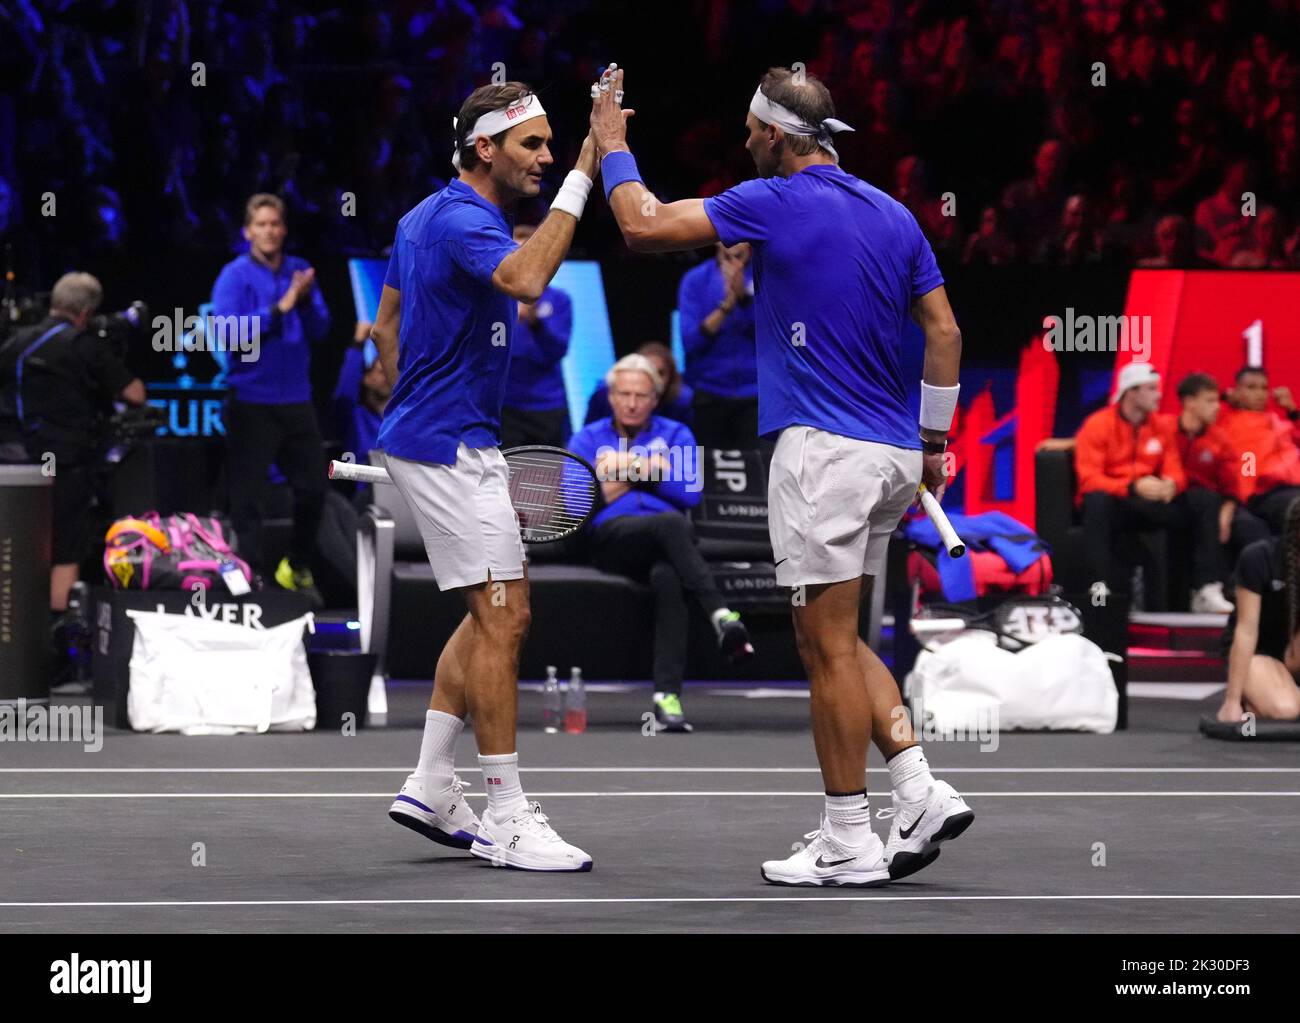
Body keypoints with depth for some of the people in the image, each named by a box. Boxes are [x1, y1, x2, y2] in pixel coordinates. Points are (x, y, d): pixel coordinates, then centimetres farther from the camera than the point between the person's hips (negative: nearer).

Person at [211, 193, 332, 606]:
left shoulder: (299, 270, 8)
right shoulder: (234, 276, -6)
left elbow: (320, 330, 3)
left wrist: (306, 300, -16)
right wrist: (279, 309, -23)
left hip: (296, 399, 5)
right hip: (251, 399, -5)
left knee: (312, 488, 8)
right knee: (248, 497, -2)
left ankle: (298, 568, 27)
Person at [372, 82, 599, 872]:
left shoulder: (425, 217, 13)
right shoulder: (462, 221, -19)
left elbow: (387, 327, 20)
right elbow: (526, 279, -40)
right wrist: (581, 178, -38)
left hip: (445, 441, 11)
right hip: (452, 446, -11)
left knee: (492, 617, 16)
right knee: (504, 620, -9)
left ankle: (431, 789, 18)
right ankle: (508, 821, -7)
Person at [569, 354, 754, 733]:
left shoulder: (676, 435, 19)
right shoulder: (588, 439, 18)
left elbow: (690, 492, 1)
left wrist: (628, 464, 1)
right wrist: (646, 468, 4)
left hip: (667, 543, 1)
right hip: (612, 539, -1)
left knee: (667, 576, -39)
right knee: (669, 523, -37)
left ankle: (667, 694, -49)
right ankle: (720, 615, -50)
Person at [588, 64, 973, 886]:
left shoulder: (777, 202, -9)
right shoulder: (894, 215, 11)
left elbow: (644, 225, -4)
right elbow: (945, 332, 11)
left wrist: (613, 145, 12)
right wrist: (934, 441, 19)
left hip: (825, 449, -8)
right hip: (893, 455, 8)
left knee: (829, 646, -3)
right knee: (845, 642, 17)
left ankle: (848, 843, 0)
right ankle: (921, 794, 6)